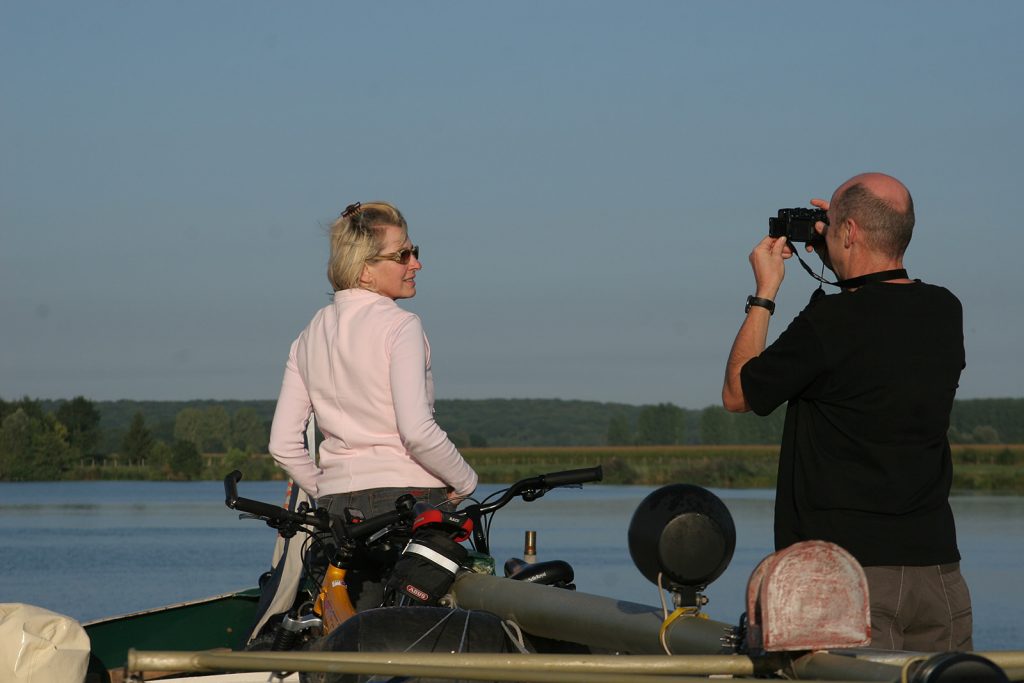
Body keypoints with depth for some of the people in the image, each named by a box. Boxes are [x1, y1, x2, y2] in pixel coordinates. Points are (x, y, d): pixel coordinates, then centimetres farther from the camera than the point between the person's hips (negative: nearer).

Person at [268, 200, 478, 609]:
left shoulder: (311, 335, 12)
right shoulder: (400, 326, -8)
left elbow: (283, 444, 9)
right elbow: (417, 431, -18)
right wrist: (464, 482, -4)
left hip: (337, 509, 6)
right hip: (409, 497, -6)